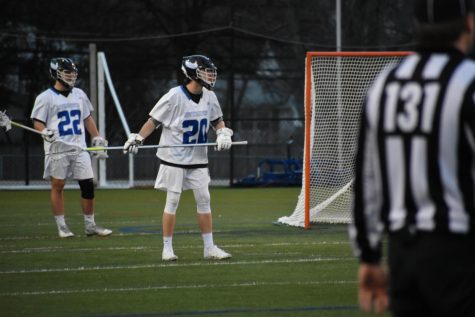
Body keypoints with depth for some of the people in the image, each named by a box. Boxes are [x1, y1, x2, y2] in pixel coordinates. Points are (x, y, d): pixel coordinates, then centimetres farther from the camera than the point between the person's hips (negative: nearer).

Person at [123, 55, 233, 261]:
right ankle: (167, 248, 5)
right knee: (172, 201, -2)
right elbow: (154, 121, -10)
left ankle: (209, 247, 10)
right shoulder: (174, 97, -16)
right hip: (174, 158, -5)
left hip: (198, 159, 5)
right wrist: (137, 138, -19)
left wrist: (223, 133, -4)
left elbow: (217, 120, 16)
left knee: (204, 201, 4)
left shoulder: (209, 97, 2)